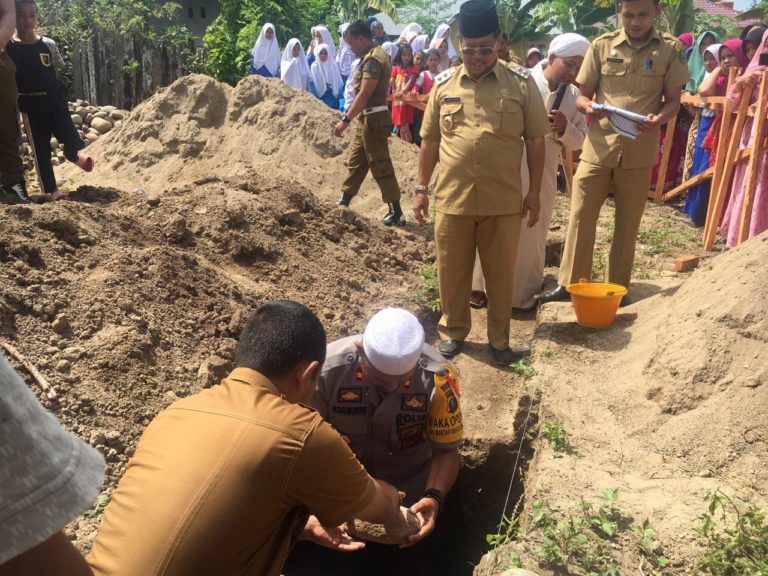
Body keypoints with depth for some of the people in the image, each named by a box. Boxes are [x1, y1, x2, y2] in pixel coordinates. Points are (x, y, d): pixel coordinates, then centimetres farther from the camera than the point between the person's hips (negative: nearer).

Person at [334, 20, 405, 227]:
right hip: (367, 119, 10)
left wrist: (346, 120, -23)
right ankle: (343, 202, 29)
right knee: (356, 161, 17)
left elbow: (364, 95, -23)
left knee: (380, 166, -6)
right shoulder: (374, 55, 15)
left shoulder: (373, 59, -17)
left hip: (373, 119, -10)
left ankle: (396, 213, -2)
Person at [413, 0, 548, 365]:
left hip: (503, 201, -1)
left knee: (501, 274, 9)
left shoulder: (522, 83, 0)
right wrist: (421, 188, 9)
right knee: (452, 272, 12)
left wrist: (534, 193, 0)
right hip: (451, 199, 2)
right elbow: (429, 142, 11)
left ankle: (499, 340, 25)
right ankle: (453, 331, 31)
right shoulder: (443, 85, 5)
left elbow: (535, 142, 2)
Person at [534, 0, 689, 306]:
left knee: (627, 223, 8)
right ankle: (568, 283, 8)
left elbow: (673, 100, 4)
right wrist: (588, 107, -19)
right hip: (598, 146, 0)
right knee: (580, 216, -2)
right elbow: (582, 96, 5)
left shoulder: (671, 49, 1)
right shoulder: (601, 46, 2)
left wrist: (659, 118, -18)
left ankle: (618, 288, 21)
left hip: (638, 151, 0)